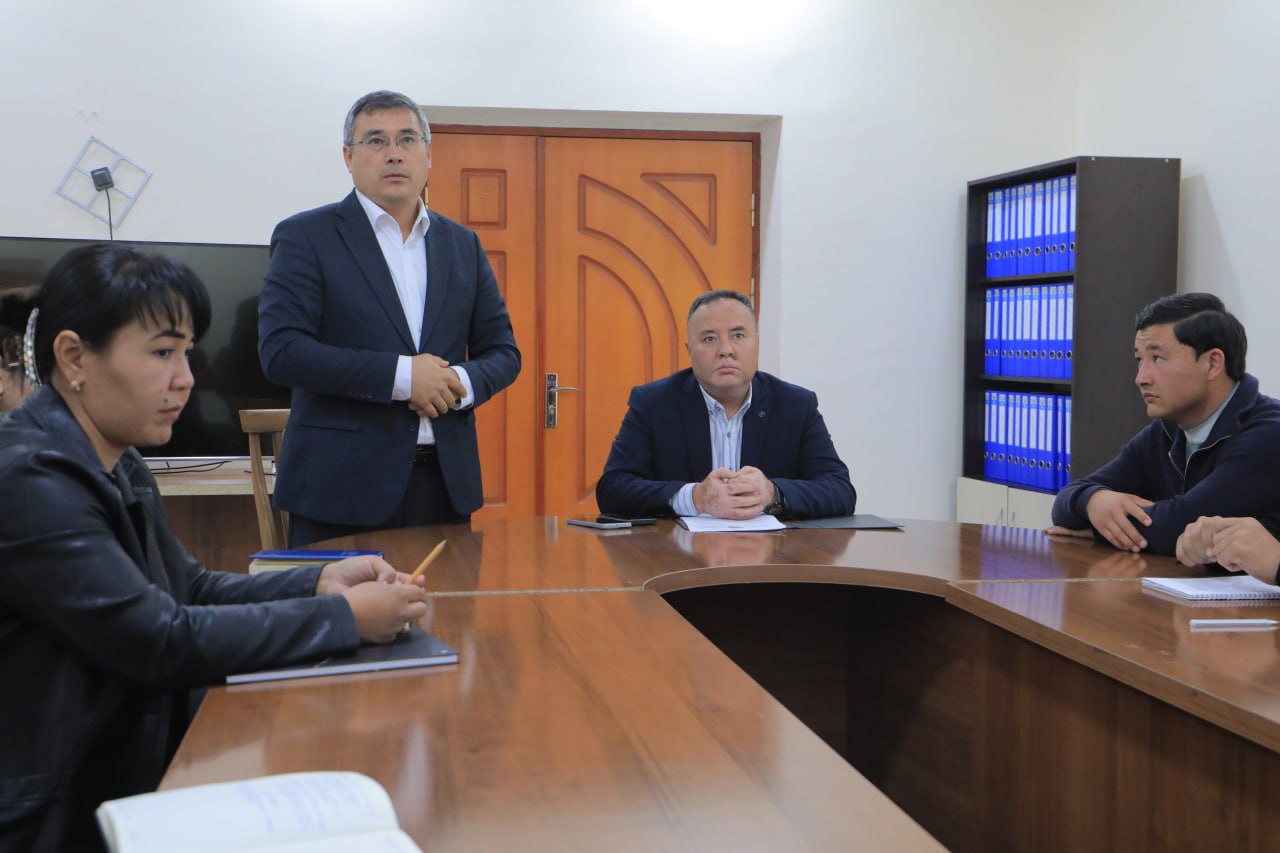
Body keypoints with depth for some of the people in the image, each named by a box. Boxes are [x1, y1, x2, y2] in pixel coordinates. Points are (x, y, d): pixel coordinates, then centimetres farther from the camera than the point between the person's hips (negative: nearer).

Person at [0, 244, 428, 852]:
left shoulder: (119, 466, 8)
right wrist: (345, 618, -17)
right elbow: (164, 643, -23)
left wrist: (319, 583, -3)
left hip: (131, 774, 8)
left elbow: (191, 590, 13)